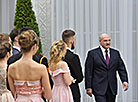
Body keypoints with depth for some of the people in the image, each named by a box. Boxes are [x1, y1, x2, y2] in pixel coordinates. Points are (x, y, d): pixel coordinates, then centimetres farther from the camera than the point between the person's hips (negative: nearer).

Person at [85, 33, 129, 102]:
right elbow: (88, 72, -4)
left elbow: (121, 68, 8)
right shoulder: (92, 53, -2)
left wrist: (124, 80, -8)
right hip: (99, 88, -4)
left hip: (112, 88, 4)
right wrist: (88, 87, -8)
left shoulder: (116, 53, 10)